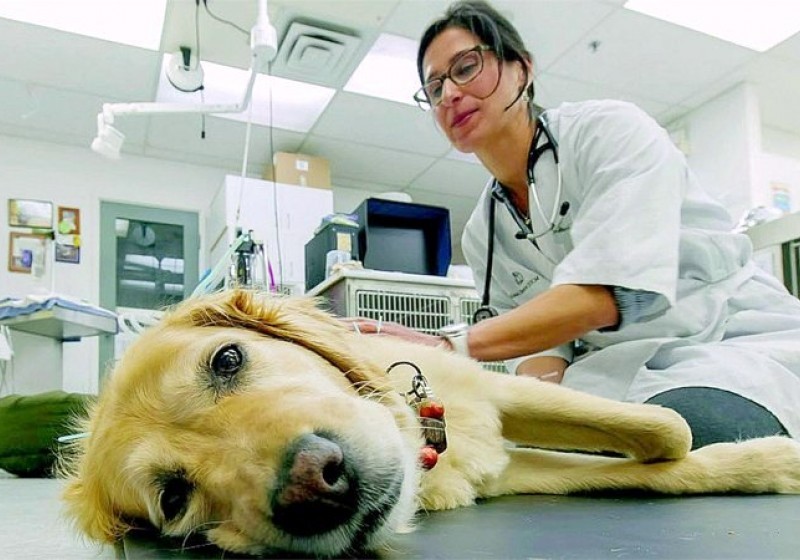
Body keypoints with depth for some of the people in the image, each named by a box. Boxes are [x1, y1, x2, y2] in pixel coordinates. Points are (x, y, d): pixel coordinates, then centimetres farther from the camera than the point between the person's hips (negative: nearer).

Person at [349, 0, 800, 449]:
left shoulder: (610, 129, -10)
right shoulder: (481, 236, 8)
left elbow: (611, 291, -25)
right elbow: (540, 343, 2)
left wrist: (451, 345, -33)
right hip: (624, 377, 4)